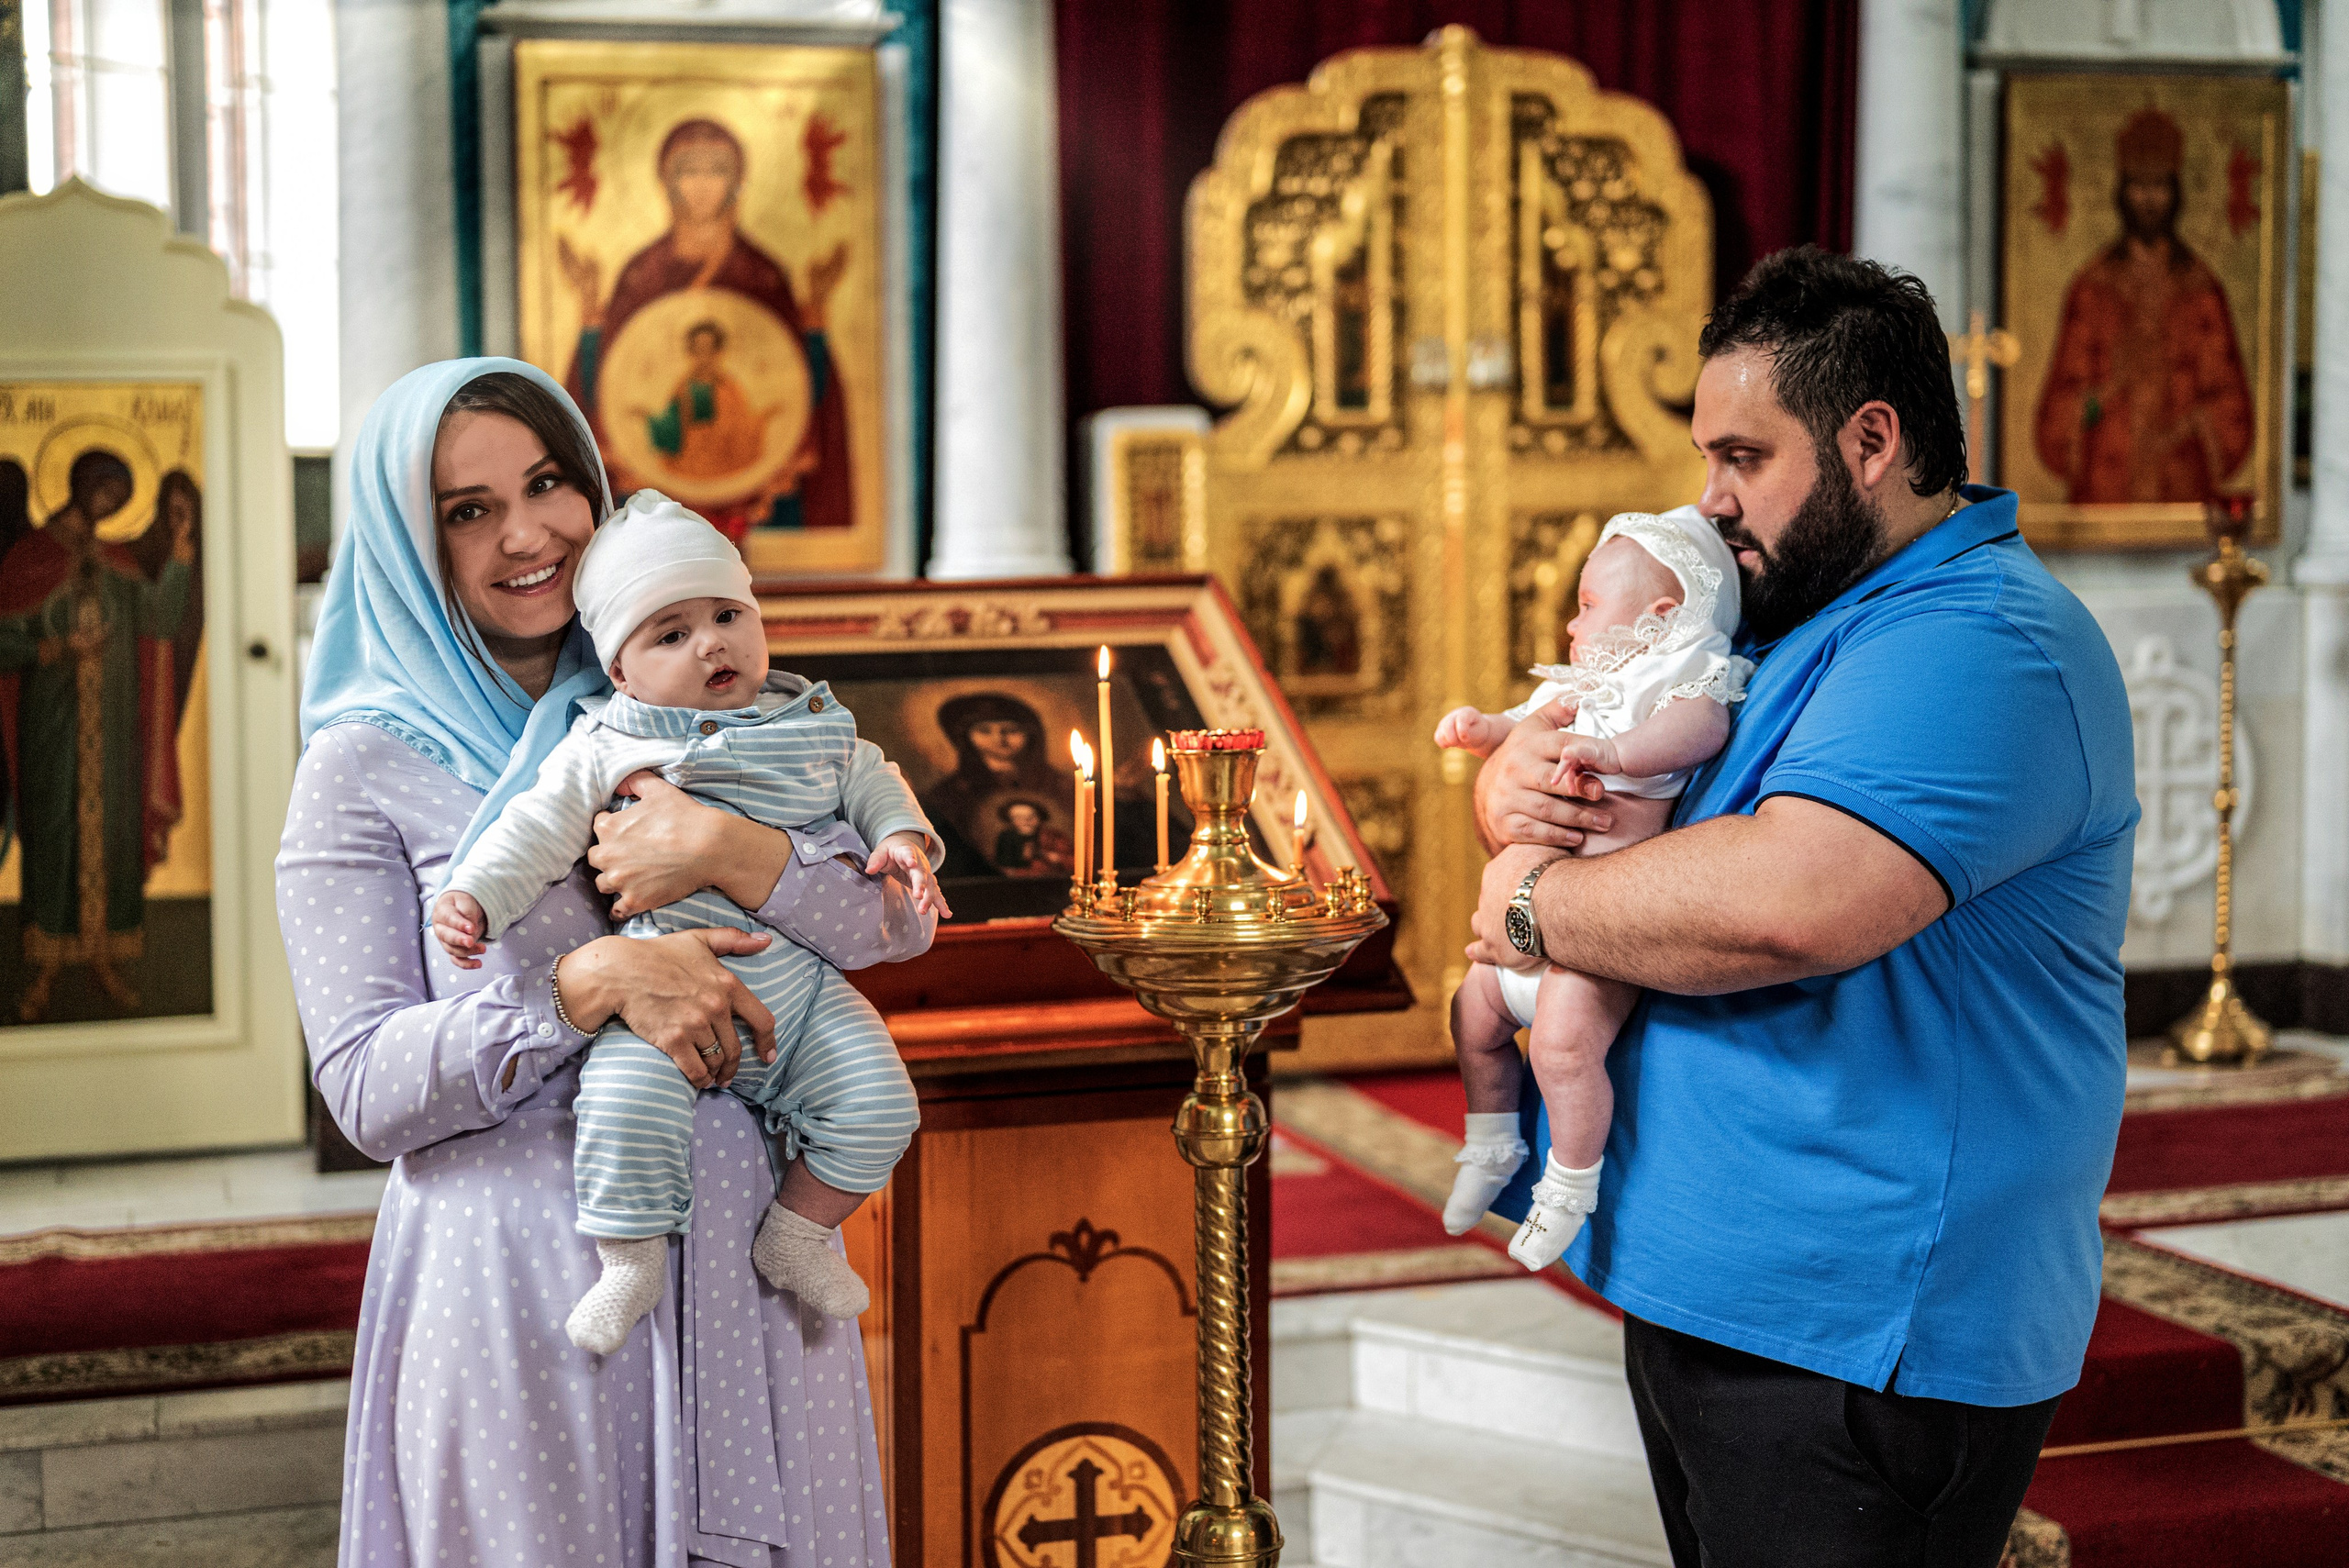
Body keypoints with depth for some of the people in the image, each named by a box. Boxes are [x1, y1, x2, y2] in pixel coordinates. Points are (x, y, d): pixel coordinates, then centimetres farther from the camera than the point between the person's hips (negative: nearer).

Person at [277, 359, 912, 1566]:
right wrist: (591, 984, -21)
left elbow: (901, 922, 1)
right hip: (519, 1274, -3)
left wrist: (728, 853, -17)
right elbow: (365, 1086, -8)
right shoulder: (365, 767, -1)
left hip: (739, 1257, 3)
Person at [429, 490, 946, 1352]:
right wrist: (474, 895, -18)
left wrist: (901, 839, 1)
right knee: (627, 1099, -27)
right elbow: (537, 829, -3)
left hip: (800, 990, 4)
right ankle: (632, 1259, -3)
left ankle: (795, 1234, 15)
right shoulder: (606, 749, 0)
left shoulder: (812, 725, 10)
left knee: (877, 1100, -9)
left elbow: (870, 782, 21)